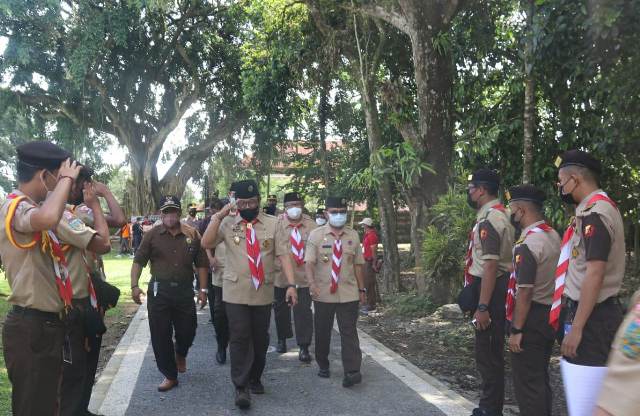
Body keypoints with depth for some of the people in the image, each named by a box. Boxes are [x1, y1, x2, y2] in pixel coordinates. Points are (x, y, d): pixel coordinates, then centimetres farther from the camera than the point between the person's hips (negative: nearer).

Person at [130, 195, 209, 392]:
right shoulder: (152, 235, 0)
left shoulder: (192, 234, 3)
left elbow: (201, 264, 5)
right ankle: (170, 375, 18)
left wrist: (203, 289, 1)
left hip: (185, 290, 1)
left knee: (187, 331, 7)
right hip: (159, 291, -1)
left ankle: (180, 354, 43)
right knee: (160, 335, 2)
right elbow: (138, 261, 0)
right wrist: (134, 286, -11)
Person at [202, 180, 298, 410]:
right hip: (236, 292, -1)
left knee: (261, 338, 12)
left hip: (263, 292, 1)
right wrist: (218, 216, -16)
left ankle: (255, 379, 31)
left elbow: (283, 255, -3)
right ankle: (241, 387, 3)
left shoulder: (273, 224, 1)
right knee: (239, 338, -5)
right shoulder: (227, 224, 1)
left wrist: (291, 285, -12)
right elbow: (206, 243, -11)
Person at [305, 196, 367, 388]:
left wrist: (362, 289, 11)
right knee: (322, 332, 11)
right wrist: (312, 283, -27)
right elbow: (309, 262, -11)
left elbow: (357, 264, 11)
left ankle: (352, 372, -5)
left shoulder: (353, 235, 7)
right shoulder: (316, 235, -2)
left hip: (348, 294, 1)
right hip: (323, 294, -1)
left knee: (349, 332, -4)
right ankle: (323, 366, 29)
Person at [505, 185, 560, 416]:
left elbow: (525, 292, -22)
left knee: (526, 382, 0)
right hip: (549, 316, 9)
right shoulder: (553, 235, 8)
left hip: (531, 318, -9)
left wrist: (516, 330, -18)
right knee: (541, 378, 20)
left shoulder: (528, 243, -21)